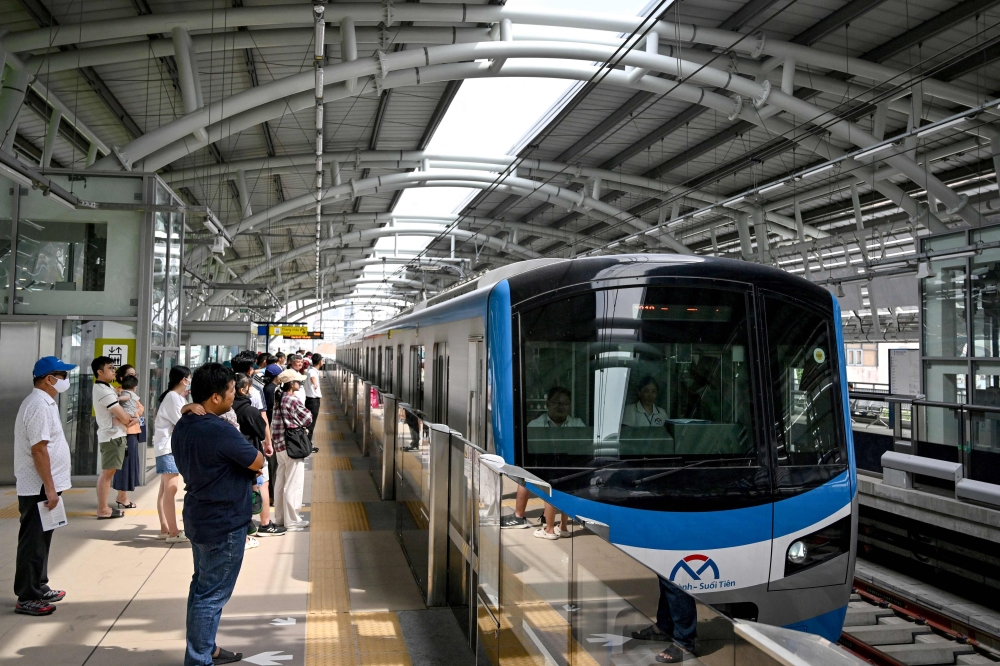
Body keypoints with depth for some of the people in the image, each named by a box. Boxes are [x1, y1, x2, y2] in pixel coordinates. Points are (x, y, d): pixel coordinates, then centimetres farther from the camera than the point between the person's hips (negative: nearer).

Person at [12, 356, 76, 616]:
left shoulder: (43, 402, 13)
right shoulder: (39, 406, -19)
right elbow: (38, 450, -23)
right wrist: (49, 488, -23)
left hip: (42, 485, 10)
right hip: (38, 487, -10)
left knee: (40, 541, 17)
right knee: (33, 543, -2)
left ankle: (39, 589, 27)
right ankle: (27, 598, 5)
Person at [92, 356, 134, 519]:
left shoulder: (105, 388, 15)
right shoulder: (104, 391, -18)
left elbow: (119, 414, 18)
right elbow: (123, 417, -18)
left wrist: (129, 419, -3)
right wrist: (133, 420, 3)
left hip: (112, 435, 10)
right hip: (112, 436, -10)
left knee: (107, 472, 14)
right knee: (107, 472, -6)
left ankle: (104, 507, 20)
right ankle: (103, 510, -2)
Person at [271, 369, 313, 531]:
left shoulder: (279, 400, 8)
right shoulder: (293, 400, -16)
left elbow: (281, 420, 12)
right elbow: (308, 418, -10)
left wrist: (295, 424, 3)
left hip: (279, 445, 8)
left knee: (280, 482, 15)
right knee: (293, 485, -1)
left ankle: (280, 517, 25)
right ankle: (292, 521, 5)